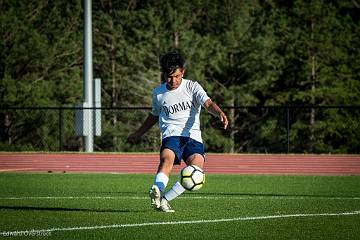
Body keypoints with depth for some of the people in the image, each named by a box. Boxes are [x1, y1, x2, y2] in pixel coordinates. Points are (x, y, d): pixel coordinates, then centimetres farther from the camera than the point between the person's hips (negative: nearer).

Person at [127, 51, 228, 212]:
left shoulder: (192, 86, 3)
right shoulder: (158, 93, 12)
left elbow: (208, 103, -11)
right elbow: (155, 115, 30)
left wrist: (220, 113, -33)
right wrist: (138, 134, 38)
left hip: (193, 137, 0)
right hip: (171, 135, 1)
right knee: (167, 159, -33)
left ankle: (165, 199, -14)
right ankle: (156, 192, -56)